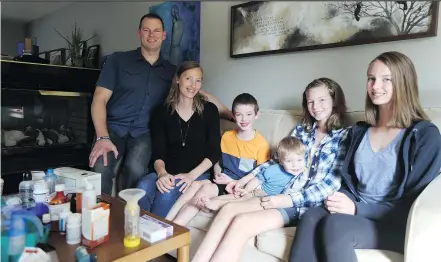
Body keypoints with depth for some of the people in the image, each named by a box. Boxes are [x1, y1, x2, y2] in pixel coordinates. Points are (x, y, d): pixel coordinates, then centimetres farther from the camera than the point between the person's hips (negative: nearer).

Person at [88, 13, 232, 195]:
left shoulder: (171, 71, 12)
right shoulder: (118, 60, 3)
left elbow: (200, 94, 14)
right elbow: (99, 100, -3)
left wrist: (232, 116, 7)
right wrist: (102, 137, -18)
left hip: (143, 133, 1)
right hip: (113, 128, -1)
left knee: (135, 169, -30)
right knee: (101, 168, -30)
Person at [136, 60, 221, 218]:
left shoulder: (209, 110, 2)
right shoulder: (162, 111, 5)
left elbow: (215, 152, -1)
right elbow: (158, 151, -1)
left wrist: (192, 175, -16)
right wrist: (162, 173, -23)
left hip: (198, 174, -1)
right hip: (167, 172, 2)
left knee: (167, 192, -32)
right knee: (143, 187, -31)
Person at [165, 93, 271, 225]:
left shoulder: (261, 143, -8)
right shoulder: (226, 136, 8)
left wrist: (232, 181, -13)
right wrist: (218, 173, -2)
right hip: (223, 183, 5)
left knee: (207, 188, -29)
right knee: (196, 184, -26)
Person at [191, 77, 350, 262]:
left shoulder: (344, 136, 0)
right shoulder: (302, 129, 17)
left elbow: (333, 183, -9)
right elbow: (279, 159, 21)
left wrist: (290, 199, -18)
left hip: (308, 204, -5)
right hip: (284, 195, 5)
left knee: (241, 222, -26)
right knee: (228, 209, -19)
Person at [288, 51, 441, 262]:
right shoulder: (359, 131, 14)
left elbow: (415, 204, -8)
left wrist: (357, 208, -18)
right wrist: (341, 199, -8)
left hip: (397, 225, -4)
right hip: (357, 215, 4)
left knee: (336, 225, -34)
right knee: (311, 217, -29)